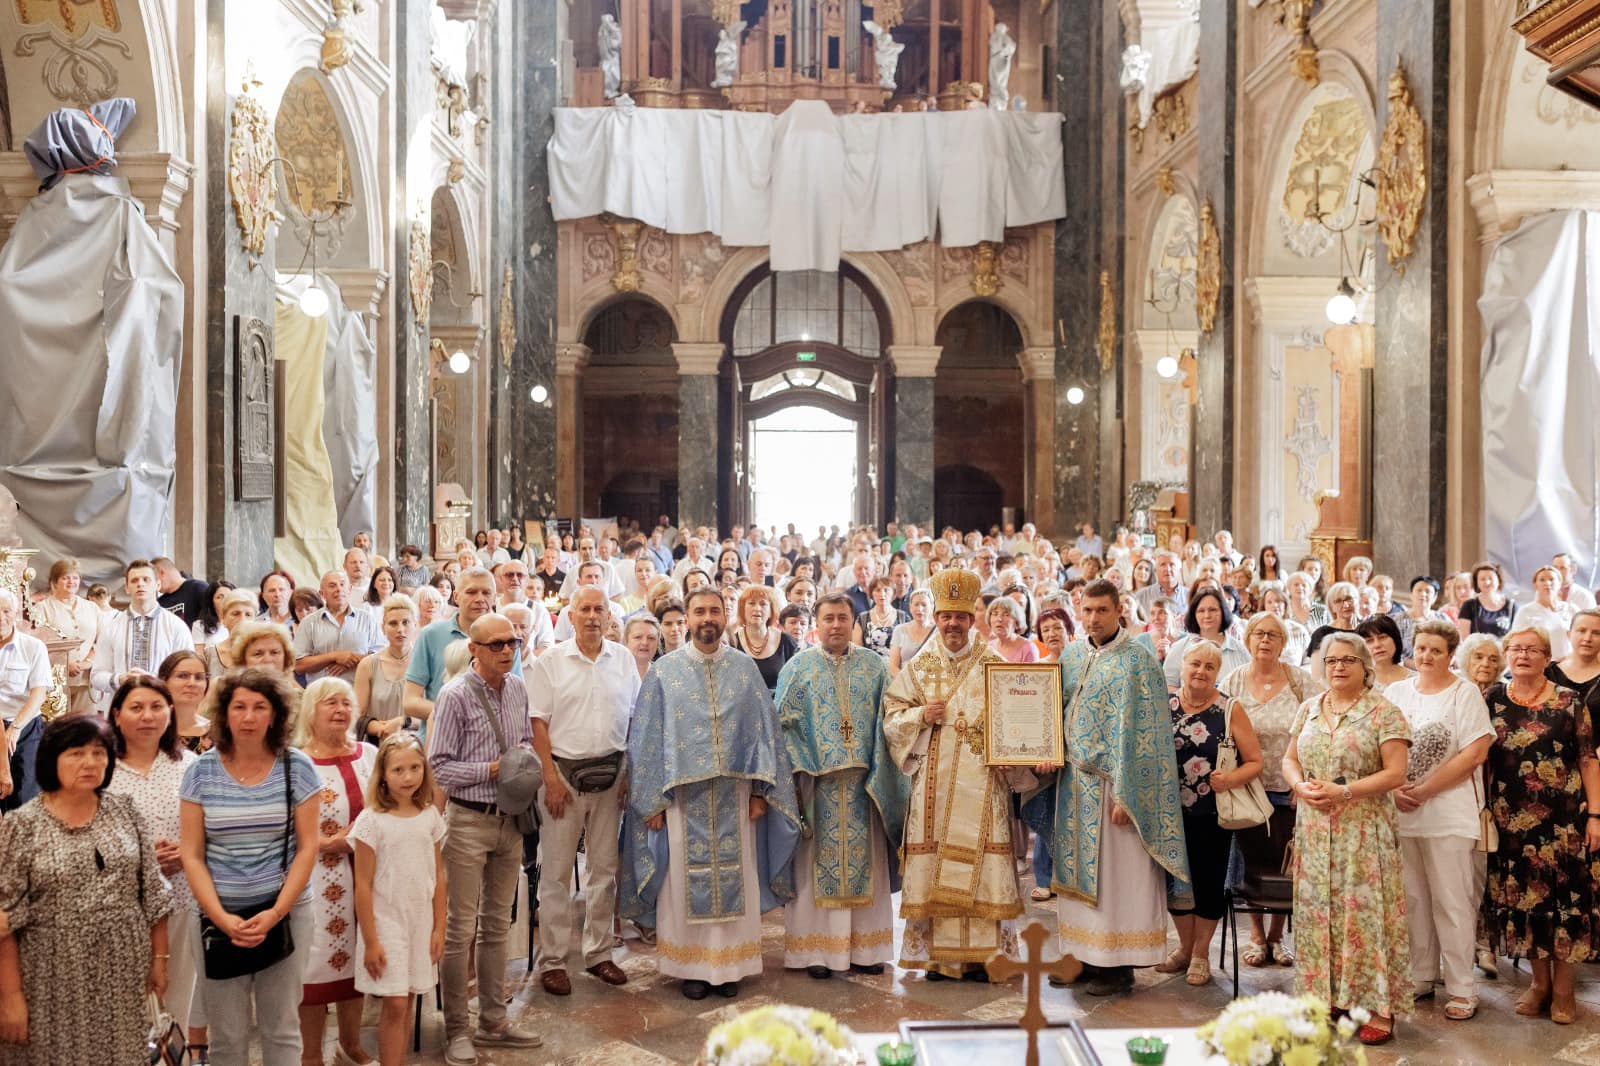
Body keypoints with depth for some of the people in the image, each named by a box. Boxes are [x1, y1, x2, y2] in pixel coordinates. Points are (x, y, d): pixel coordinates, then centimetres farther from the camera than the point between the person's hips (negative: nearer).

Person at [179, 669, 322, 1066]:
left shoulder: (296, 768, -1)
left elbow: (307, 847, 0)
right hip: (219, 915, 0)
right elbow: (191, 855, 0)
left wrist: (275, 913, -10)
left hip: (285, 910, 0)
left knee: (282, 1028, 5)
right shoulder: (201, 772, 0)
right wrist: (222, 918, -10)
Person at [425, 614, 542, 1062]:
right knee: (460, 928, 1)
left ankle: (493, 1021, 26)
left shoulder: (518, 689, 6)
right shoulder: (455, 696, -13)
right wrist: (492, 769, -16)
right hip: (469, 820, -6)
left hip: (510, 819, 6)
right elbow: (439, 767, -13)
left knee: (497, 925, 15)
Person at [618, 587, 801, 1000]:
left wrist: (760, 790, 0)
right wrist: (651, 800, -4)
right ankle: (692, 966, 14)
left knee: (735, 881, 5)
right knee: (687, 883, 3)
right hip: (684, 794, -1)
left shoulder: (744, 668, 6)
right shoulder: (664, 671, 2)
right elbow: (646, 738, 1)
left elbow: (764, 730, 6)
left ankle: (730, 964, 16)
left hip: (735, 795, 1)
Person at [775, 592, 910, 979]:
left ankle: (864, 945, 13)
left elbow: (888, 721, 7)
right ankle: (816, 947, 7)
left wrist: (879, 774, -3)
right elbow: (785, 722, 0)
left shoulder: (874, 666, 9)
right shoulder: (798, 666, 4)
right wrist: (799, 770, -12)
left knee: (864, 859, 4)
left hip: (864, 783, 2)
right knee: (817, 862, 1)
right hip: (816, 781, -2)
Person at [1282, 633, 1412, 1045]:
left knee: (1364, 910, -4)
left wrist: (1344, 791, -17)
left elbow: (1395, 773, -10)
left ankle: (1378, 1008, 2)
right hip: (1314, 827, 5)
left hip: (1364, 829, -5)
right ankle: (1328, 999, 16)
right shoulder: (1309, 709, 12)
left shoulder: (1383, 712, -4)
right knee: (1317, 910, 6)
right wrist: (1301, 786, -7)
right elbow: (1290, 759, 15)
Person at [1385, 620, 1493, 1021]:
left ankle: (1461, 988, 6)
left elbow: (1475, 753, -10)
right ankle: (1421, 977, 21)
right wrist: (1395, 790, -8)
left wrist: (1424, 791, -12)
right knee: (1412, 899, 10)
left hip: (1448, 812, -4)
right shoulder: (1395, 693, 11)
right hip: (1400, 810, 4)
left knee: (1451, 901, -2)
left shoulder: (1465, 693, -1)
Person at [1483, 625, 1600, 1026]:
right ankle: (1539, 981, 20)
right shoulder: (1493, 700, 5)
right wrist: (1483, 810, 2)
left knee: (1564, 895, 1)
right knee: (1521, 897, 6)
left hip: (1563, 818, -2)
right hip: (1510, 820, 2)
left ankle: (1563, 987, 14)